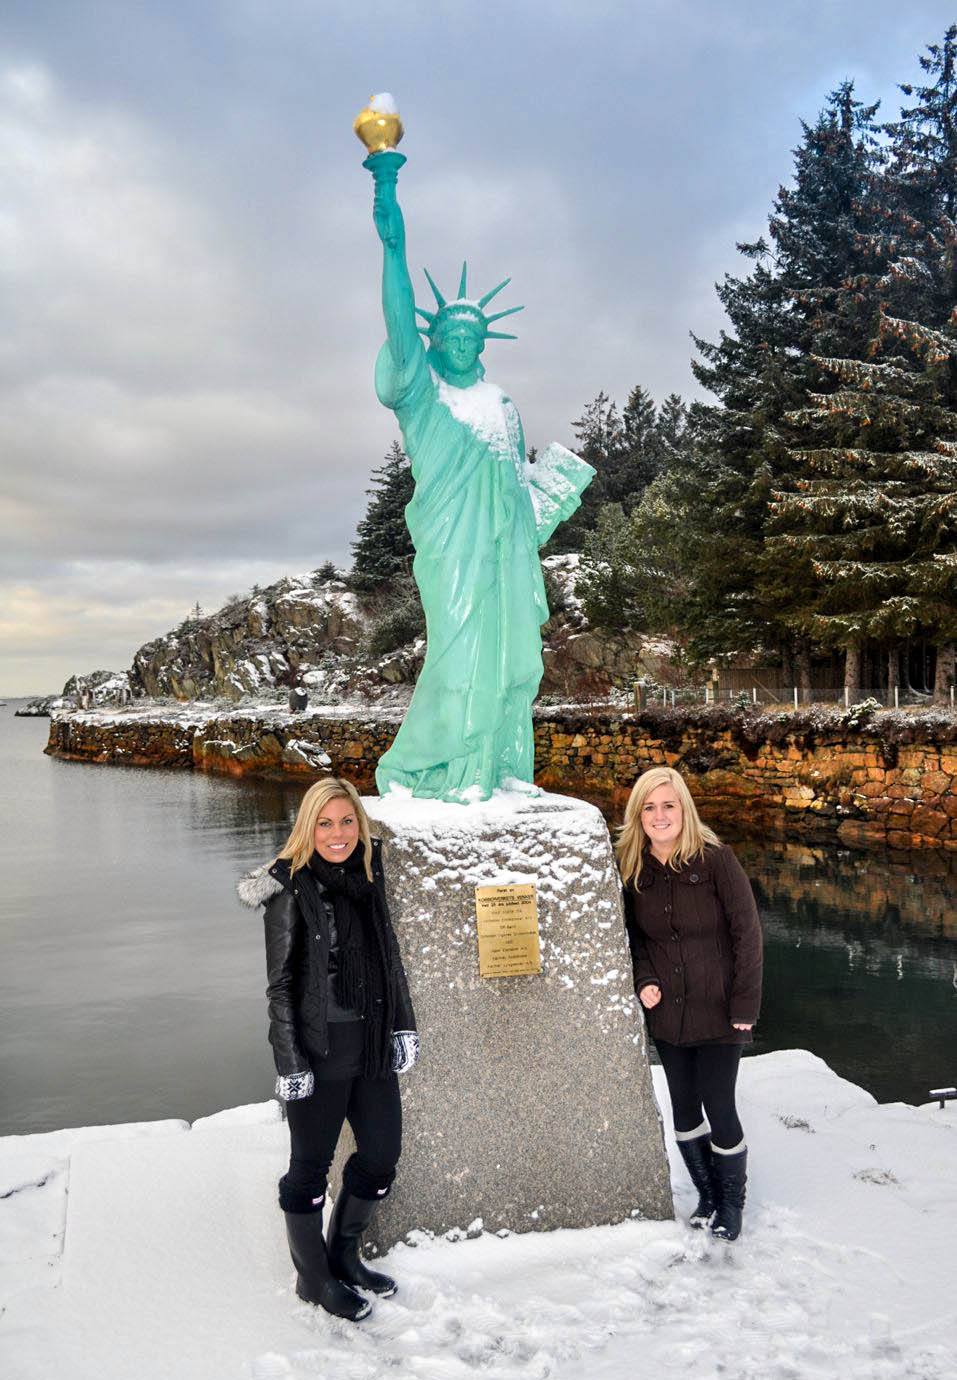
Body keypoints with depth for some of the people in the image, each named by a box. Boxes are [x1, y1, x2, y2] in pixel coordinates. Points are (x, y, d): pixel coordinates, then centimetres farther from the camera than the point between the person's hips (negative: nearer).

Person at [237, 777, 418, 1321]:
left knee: (383, 1153, 15)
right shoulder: (291, 889, -12)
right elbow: (281, 983, -11)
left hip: (373, 1044, 7)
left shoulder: (369, 876, 6)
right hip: (319, 1047, -7)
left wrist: (404, 1027, 12)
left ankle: (344, 1255, 38)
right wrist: (290, 1062, -13)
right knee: (311, 1165, 7)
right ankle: (313, 1277, 29)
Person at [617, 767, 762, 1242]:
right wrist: (645, 980, -6)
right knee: (684, 1109, 13)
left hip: (717, 1011, -4)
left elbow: (747, 933, -12)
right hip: (666, 1012, 4)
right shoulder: (632, 868, -2)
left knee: (719, 1108, 1)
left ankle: (732, 1201, 26)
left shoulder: (715, 858, -15)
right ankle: (707, 1196, 35)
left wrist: (745, 1006, -13)